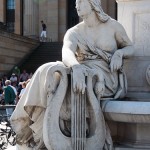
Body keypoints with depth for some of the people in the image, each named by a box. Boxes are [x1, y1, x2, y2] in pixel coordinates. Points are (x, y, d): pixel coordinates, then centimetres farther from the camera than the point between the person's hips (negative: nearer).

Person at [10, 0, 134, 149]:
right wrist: (76, 68, -41)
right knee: (50, 74, -27)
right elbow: (66, 53, -17)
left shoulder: (113, 26, 4)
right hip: (82, 72, 3)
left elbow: (130, 47, 17)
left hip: (106, 77, -3)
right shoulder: (74, 32, 6)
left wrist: (119, 53, -9)